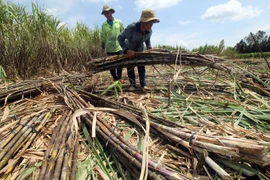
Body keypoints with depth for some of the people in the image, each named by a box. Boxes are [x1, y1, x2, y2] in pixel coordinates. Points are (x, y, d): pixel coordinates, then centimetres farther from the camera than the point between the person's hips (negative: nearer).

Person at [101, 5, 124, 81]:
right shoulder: (104, 25, 5)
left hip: (119, 47, -1)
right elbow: (103, 37, 9)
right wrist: (103, 47, 8)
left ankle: (119, 78, 21)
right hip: (109, 49, 1)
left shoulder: (119, 22, 2)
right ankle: (115, 78, 21)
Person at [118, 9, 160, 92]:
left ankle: (143, 84, 8)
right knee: (130, 67, -2)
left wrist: (149, 47, -13)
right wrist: (127, 50, -39)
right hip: (129, 50, -3)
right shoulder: (131, 27, -36)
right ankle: (132, 85, 9)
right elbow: (120, 37, -30)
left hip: (140, 50, 3)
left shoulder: (149, 31, -20)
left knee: (141, 67, -1)